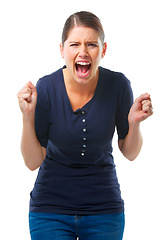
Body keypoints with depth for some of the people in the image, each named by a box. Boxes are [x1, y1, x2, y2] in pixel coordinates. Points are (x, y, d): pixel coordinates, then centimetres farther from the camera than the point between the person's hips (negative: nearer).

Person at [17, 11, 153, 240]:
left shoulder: (118, 85, -12)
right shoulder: (46, 88, -14)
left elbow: (130, 153, -1)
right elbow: (33, 162, -10)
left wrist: (134, 123, -19)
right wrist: (28, 117, -23)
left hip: (104, 208, 1)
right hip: (51, 208, -1)